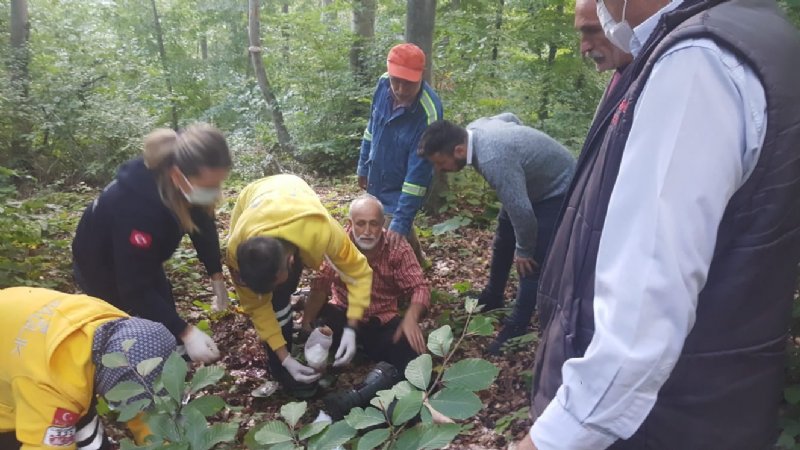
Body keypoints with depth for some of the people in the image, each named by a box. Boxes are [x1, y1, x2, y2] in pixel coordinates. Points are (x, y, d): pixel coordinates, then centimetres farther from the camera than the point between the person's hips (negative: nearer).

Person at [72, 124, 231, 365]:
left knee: (167, 327, 15)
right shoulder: (136, 205, -45)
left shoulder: (189, 186, -25)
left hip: (143, 260, 7)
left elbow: (203, 225, -4)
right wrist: (186, 332, -43)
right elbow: (135, 288, -39)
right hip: (100, 266, -6)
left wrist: (216, 274, -4)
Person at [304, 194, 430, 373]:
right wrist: (307, 321, -38)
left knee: (409, 354, -25)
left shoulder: (398, 248, -11)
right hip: (342, 314, 0)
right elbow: (320, 286, -20)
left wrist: (410, 318, -35)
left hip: (382, 321, 0)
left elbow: (419, 287, -13)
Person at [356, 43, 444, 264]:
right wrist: (364, 166, 13)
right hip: (377, 182, 6)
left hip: (400, 192, -6)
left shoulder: (428, 113, -31)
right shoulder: (383, 84, -13)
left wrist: (400, 221, -32)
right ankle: (417, 261, 48)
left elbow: (418, 172, -31)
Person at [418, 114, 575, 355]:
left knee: (531, 263, -10)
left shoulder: (493, 161, -43)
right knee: (503, 243, 18)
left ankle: (515, 330, 2)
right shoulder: (474, 128, -14)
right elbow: (509, 117, 8)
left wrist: (524, 251, -18)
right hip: (533, 180, 10)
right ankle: (491, 299, 36)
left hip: (557, 190, -10)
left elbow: (522, 212, -36)